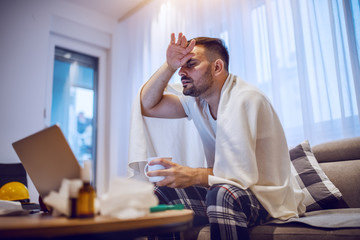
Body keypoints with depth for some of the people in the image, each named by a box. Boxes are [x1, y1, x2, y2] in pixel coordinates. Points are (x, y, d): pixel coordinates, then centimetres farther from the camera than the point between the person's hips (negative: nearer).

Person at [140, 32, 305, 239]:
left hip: (269, 197, -7)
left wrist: (191, 176, -35)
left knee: (223, 193, -39)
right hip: (227, 187, 8)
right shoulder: (197, 101, 3)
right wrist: (170, 66, -5)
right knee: (161, 193, -2)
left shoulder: (244, 99, -22)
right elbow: (148, 105, 5)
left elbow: (243, 173, -28)